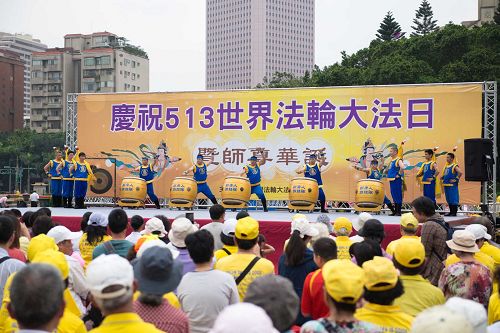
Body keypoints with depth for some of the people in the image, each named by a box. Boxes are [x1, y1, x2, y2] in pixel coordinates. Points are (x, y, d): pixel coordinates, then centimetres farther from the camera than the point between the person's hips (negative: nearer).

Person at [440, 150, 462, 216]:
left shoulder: (454, 166, -10)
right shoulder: (446, 166, 15)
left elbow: (460, 172, -25)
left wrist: (456, 179, -20)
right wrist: (442, 177, 13)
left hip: (452, 185, -9)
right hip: (446, 185, 9)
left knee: (453, 199, -6)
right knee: (448, 199, 13)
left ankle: (454, 212, -3)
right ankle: (451, 212, 21)